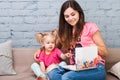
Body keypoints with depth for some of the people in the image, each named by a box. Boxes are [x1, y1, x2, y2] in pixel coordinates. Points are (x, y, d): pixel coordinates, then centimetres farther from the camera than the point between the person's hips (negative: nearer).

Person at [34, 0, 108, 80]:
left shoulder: (90, 26, 5)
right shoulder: (65, 31, 20)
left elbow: (104, 52, 4)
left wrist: (92, 46, -13)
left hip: (95, 68, -4)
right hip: (75, 68, 5)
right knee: (52, 73, -27)